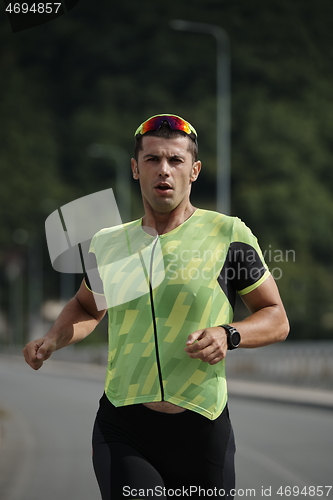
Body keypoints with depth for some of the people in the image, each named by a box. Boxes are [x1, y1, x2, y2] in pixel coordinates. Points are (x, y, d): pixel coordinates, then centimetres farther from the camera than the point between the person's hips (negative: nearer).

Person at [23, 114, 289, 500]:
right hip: (122, 432, 1)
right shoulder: (110, 243, 9)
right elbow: (87, 307, 28)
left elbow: (277, 319, 5)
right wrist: (52, 340, 9)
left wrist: (228, 335, -13)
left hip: (202, 432, -1)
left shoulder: (227, 233, 0)